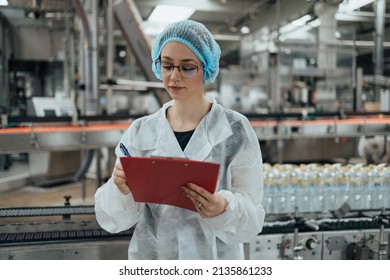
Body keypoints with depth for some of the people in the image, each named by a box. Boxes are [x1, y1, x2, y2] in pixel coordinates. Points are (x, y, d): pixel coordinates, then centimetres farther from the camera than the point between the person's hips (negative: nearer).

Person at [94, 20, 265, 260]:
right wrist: (121, 190, -23)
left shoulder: (235, 130, -10)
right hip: (151, 259, 2)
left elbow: (251, 220, -9)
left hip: (215, 264, -2)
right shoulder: (140, 131, -4)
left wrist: (224, 210, -29)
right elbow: (113, 220, -4)